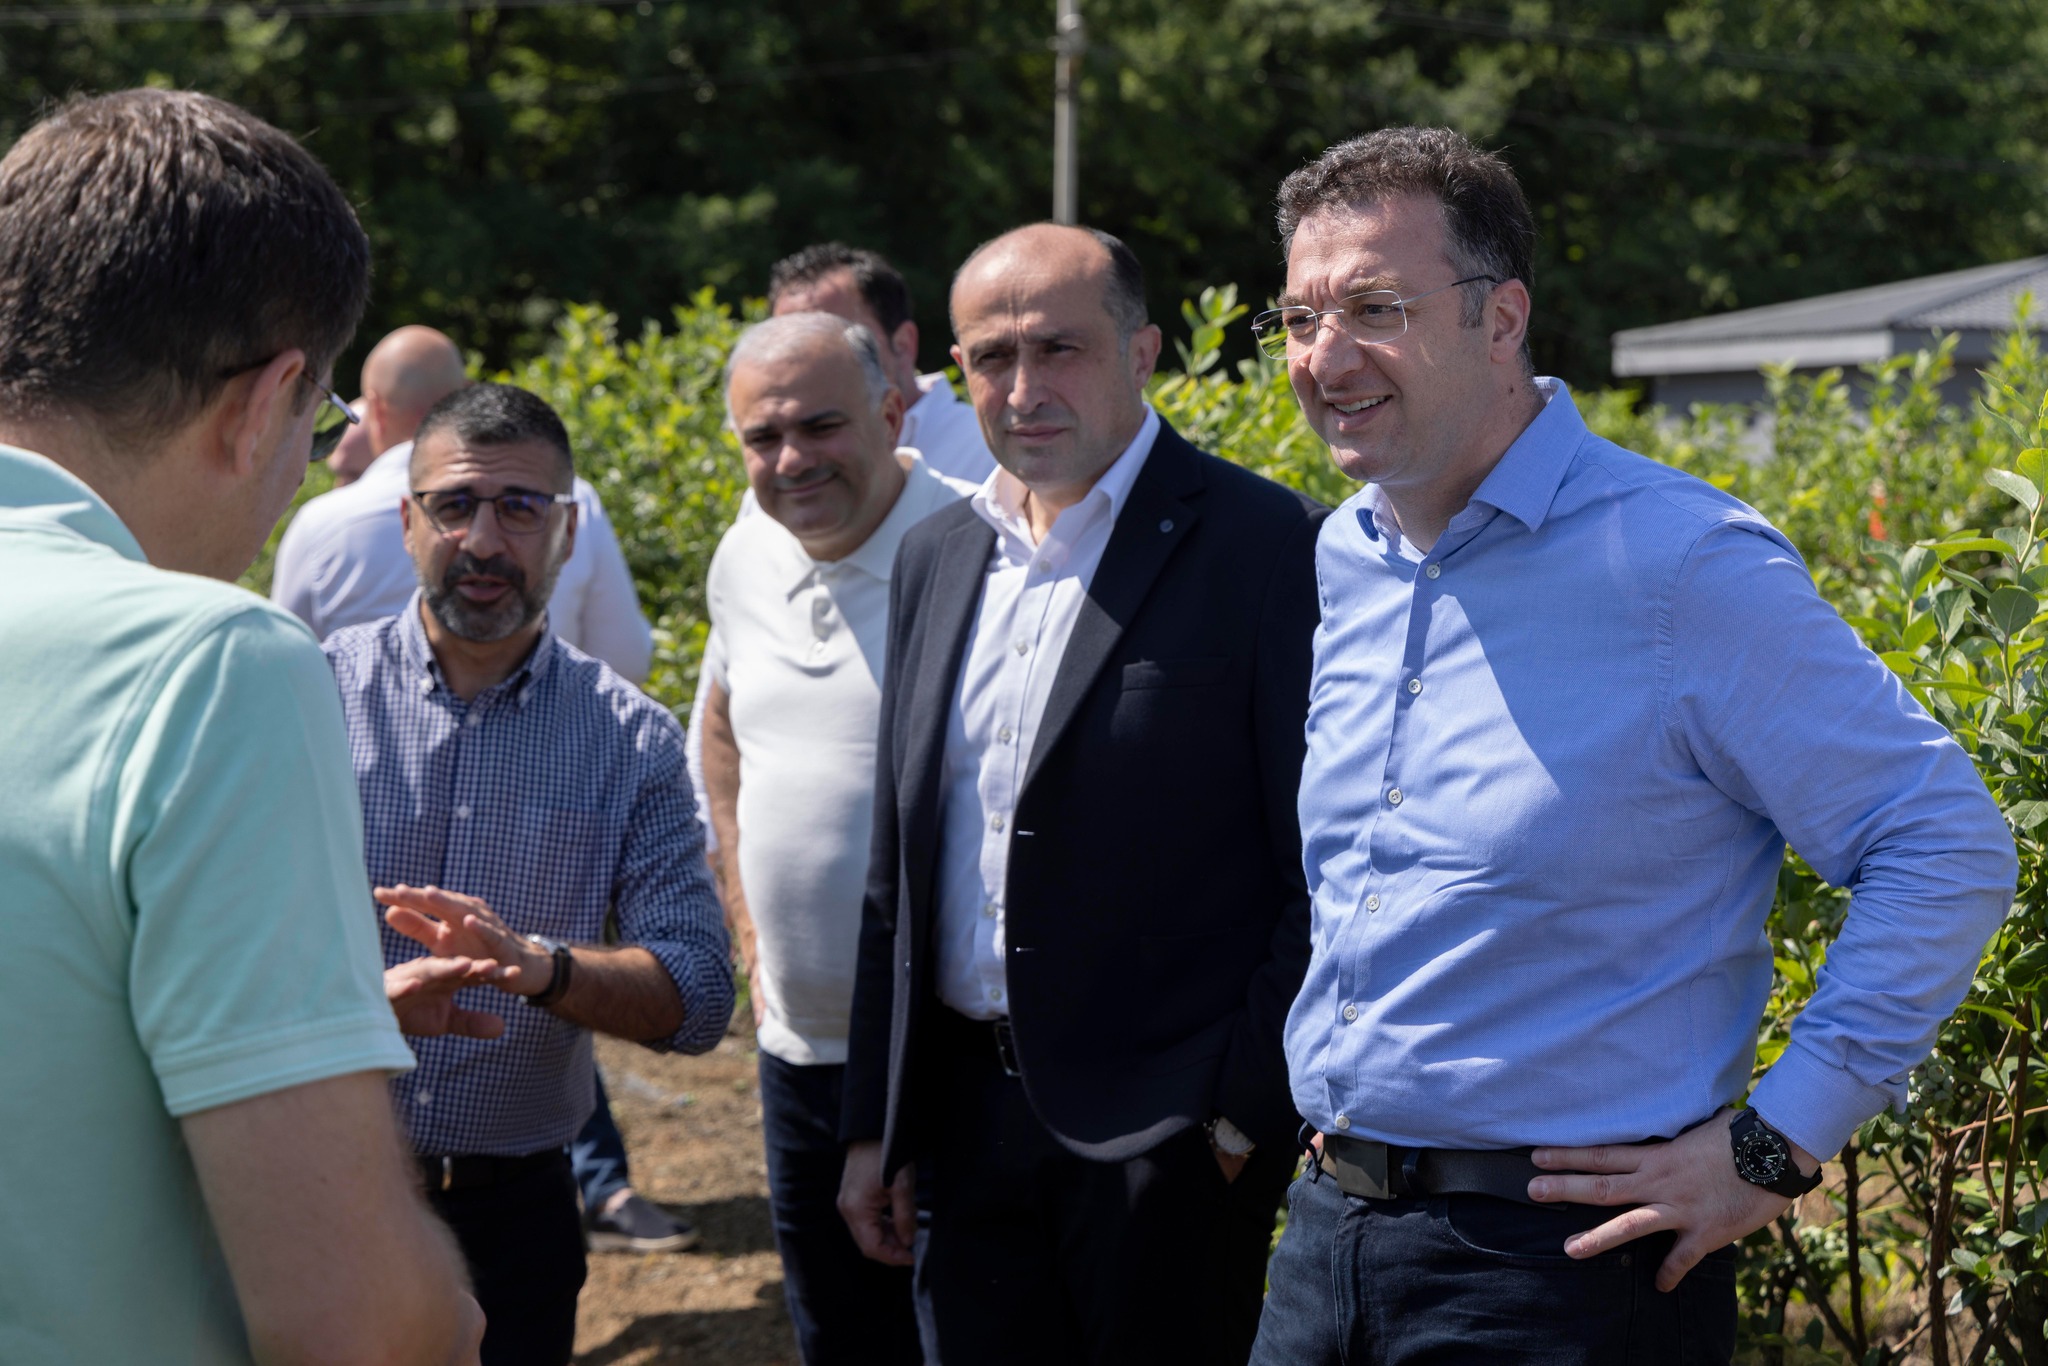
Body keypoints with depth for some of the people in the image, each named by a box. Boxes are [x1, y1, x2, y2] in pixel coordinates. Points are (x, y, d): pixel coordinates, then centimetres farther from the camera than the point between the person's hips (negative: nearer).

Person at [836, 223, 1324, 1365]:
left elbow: (1322, 871, -10)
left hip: (1171, 1140, -6)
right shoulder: (937, 557, 11)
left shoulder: (1269, 547, -9)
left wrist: (1251, 1115, -13)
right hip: (971, 1122, 6)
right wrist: (877, 1126, 14)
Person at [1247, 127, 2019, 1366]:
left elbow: (1948, 847, -15)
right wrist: (1329, 1095, 15)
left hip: (1568, 1259, -6)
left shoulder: (1682, 563, -15)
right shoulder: (1342, 559, 7)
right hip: (1329, 1234, 6)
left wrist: (1776, 1146, -15)